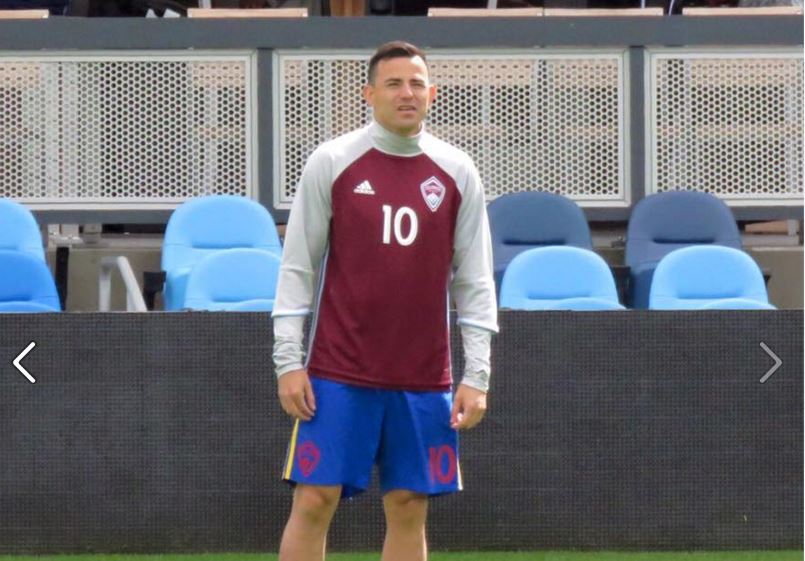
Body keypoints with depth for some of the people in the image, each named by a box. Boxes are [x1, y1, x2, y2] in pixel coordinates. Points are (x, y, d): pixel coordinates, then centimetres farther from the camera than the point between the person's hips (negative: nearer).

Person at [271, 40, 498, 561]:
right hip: (338, 374, -2)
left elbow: (475, 281, 7)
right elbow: (297, 268, 1)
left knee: (409, 508, 4)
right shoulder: (330, 163, -1)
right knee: (314, 501, -5)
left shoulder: (458, 172, 5)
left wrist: (476, 375, 0)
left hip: (423, 378, 2)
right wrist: (288, 361, -5)